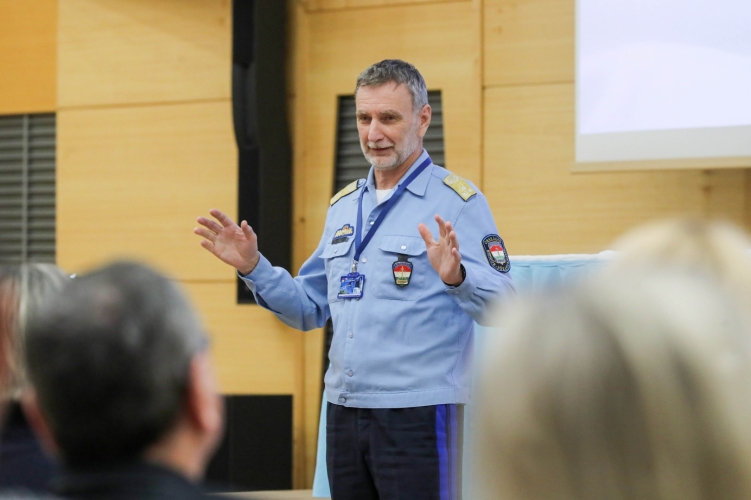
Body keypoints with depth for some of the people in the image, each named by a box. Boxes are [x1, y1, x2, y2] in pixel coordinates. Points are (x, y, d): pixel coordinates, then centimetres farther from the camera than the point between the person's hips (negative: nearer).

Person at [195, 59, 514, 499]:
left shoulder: (459, 201, -6)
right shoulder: (344, 205, 15)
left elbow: (502, 308, -14)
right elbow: (310, 309, 19)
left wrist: (456, 277, -33)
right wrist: (253, 267, 6)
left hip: (418, 413, -7)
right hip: (344, 410, 7)